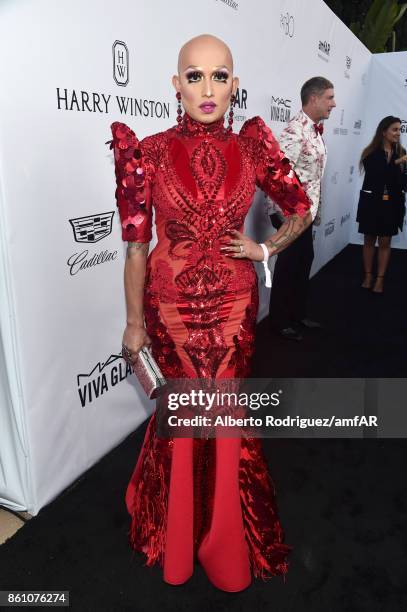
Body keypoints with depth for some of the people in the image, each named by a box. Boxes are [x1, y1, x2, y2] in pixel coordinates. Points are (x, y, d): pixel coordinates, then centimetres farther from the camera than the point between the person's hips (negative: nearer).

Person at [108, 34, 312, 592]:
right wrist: (135, 322, -2)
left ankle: (225, 532, 42)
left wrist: (266, 248, -2)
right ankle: (178, 527, 44)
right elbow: (136, 246, -5)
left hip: (233, 304, 2)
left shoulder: (252, 150, -1)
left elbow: (301, 209, 13)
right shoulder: (149, 152, -7)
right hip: (170, 305, -1)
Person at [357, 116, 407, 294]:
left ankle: (380, 279, 12)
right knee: (369, 239, 7)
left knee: (385, 242, 5)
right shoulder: (371, 153, -4)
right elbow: (374, 173, -19)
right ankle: (368, 276, 18)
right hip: (371, 202, -2)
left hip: (391, 204, 2)